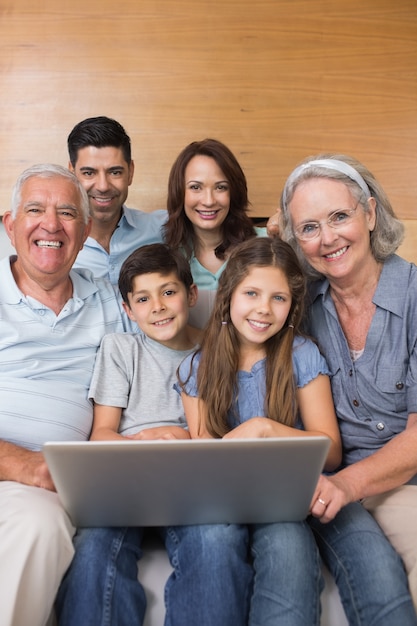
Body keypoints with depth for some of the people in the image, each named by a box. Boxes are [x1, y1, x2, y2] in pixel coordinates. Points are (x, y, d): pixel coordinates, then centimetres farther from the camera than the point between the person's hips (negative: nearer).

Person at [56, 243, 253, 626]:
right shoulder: (119, 348, 14)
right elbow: (101, 433, 7)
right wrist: (143, 440, -16)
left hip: (195, 481, 0)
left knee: (218, 539, -34)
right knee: (96, 541, -32)